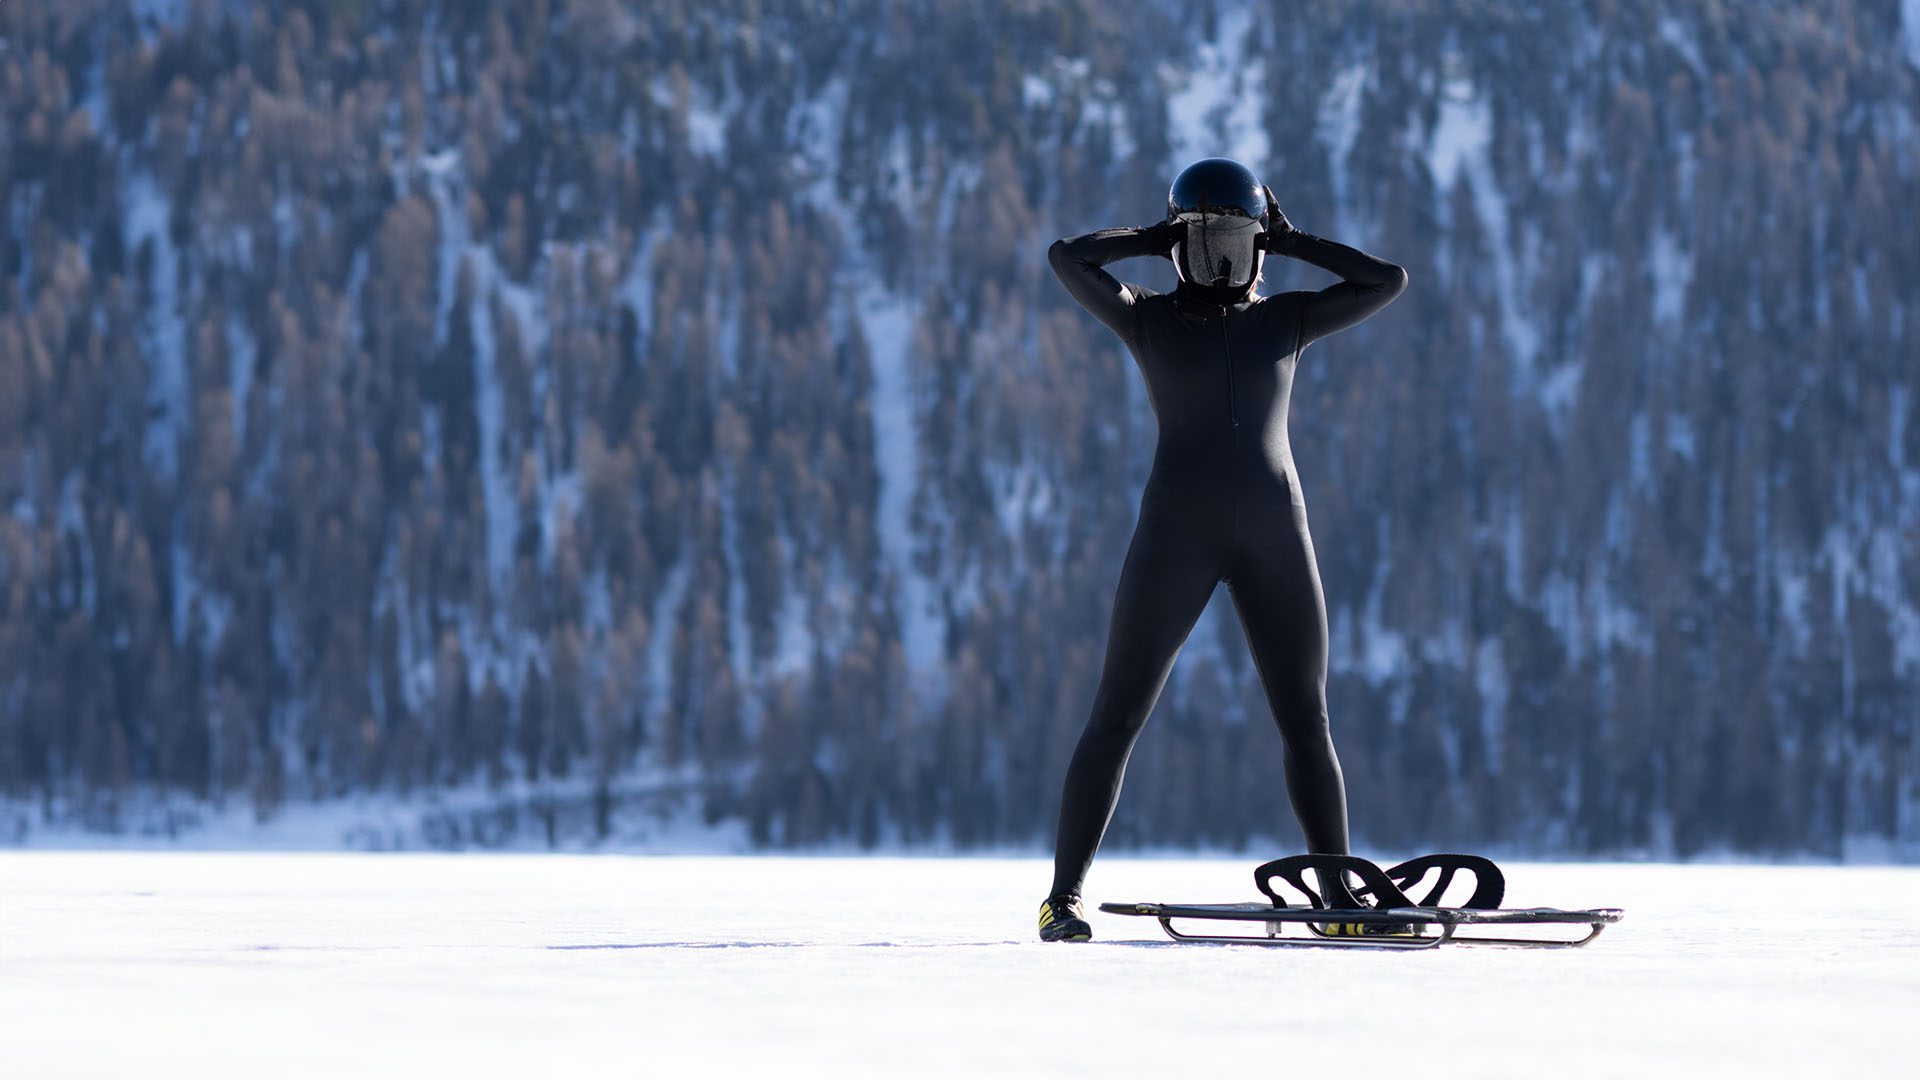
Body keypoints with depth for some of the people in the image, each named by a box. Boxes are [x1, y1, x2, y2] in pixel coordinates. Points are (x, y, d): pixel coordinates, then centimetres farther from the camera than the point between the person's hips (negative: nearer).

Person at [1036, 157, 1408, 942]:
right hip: (1175, 531, -2)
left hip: (1275, 533, 2)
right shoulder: (1147, 320, 7)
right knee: (1116, 719, -4)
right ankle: (1063, 895, -2)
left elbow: (1389, 281, 8)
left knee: (1306, 722, 5)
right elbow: (1065, 258, -6)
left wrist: (1292, 243, 9)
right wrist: (1154, 241, 5)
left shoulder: (1286, 320, 12)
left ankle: (1340, 896, 12)